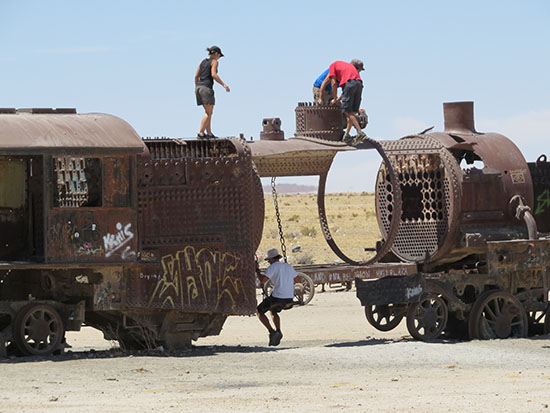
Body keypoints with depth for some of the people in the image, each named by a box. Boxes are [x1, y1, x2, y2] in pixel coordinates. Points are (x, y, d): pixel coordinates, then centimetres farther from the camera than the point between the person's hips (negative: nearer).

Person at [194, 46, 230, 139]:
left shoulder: (202, 62, 17)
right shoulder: (214, 62, -2)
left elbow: (196, 76, 14)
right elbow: (214, 75, -16)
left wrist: (196, 87, 26)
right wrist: (223, 84, -15)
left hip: (199, 88, 8)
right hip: (207, 88, -8)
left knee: (208, 112, 13)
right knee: (208, 113, -5)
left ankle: (209, 133, 10)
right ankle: (200, 133, -14)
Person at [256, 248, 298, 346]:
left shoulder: (273, 267, -8)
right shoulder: (288, 266, 13)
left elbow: (263, 280, -17)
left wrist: (257, 272, 1)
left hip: (277, 297, -7)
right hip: (289, 298, 7)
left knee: (259, 311, 11)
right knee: (273, 312, 32)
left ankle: (272, 331, -3)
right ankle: (278, 331, 11)